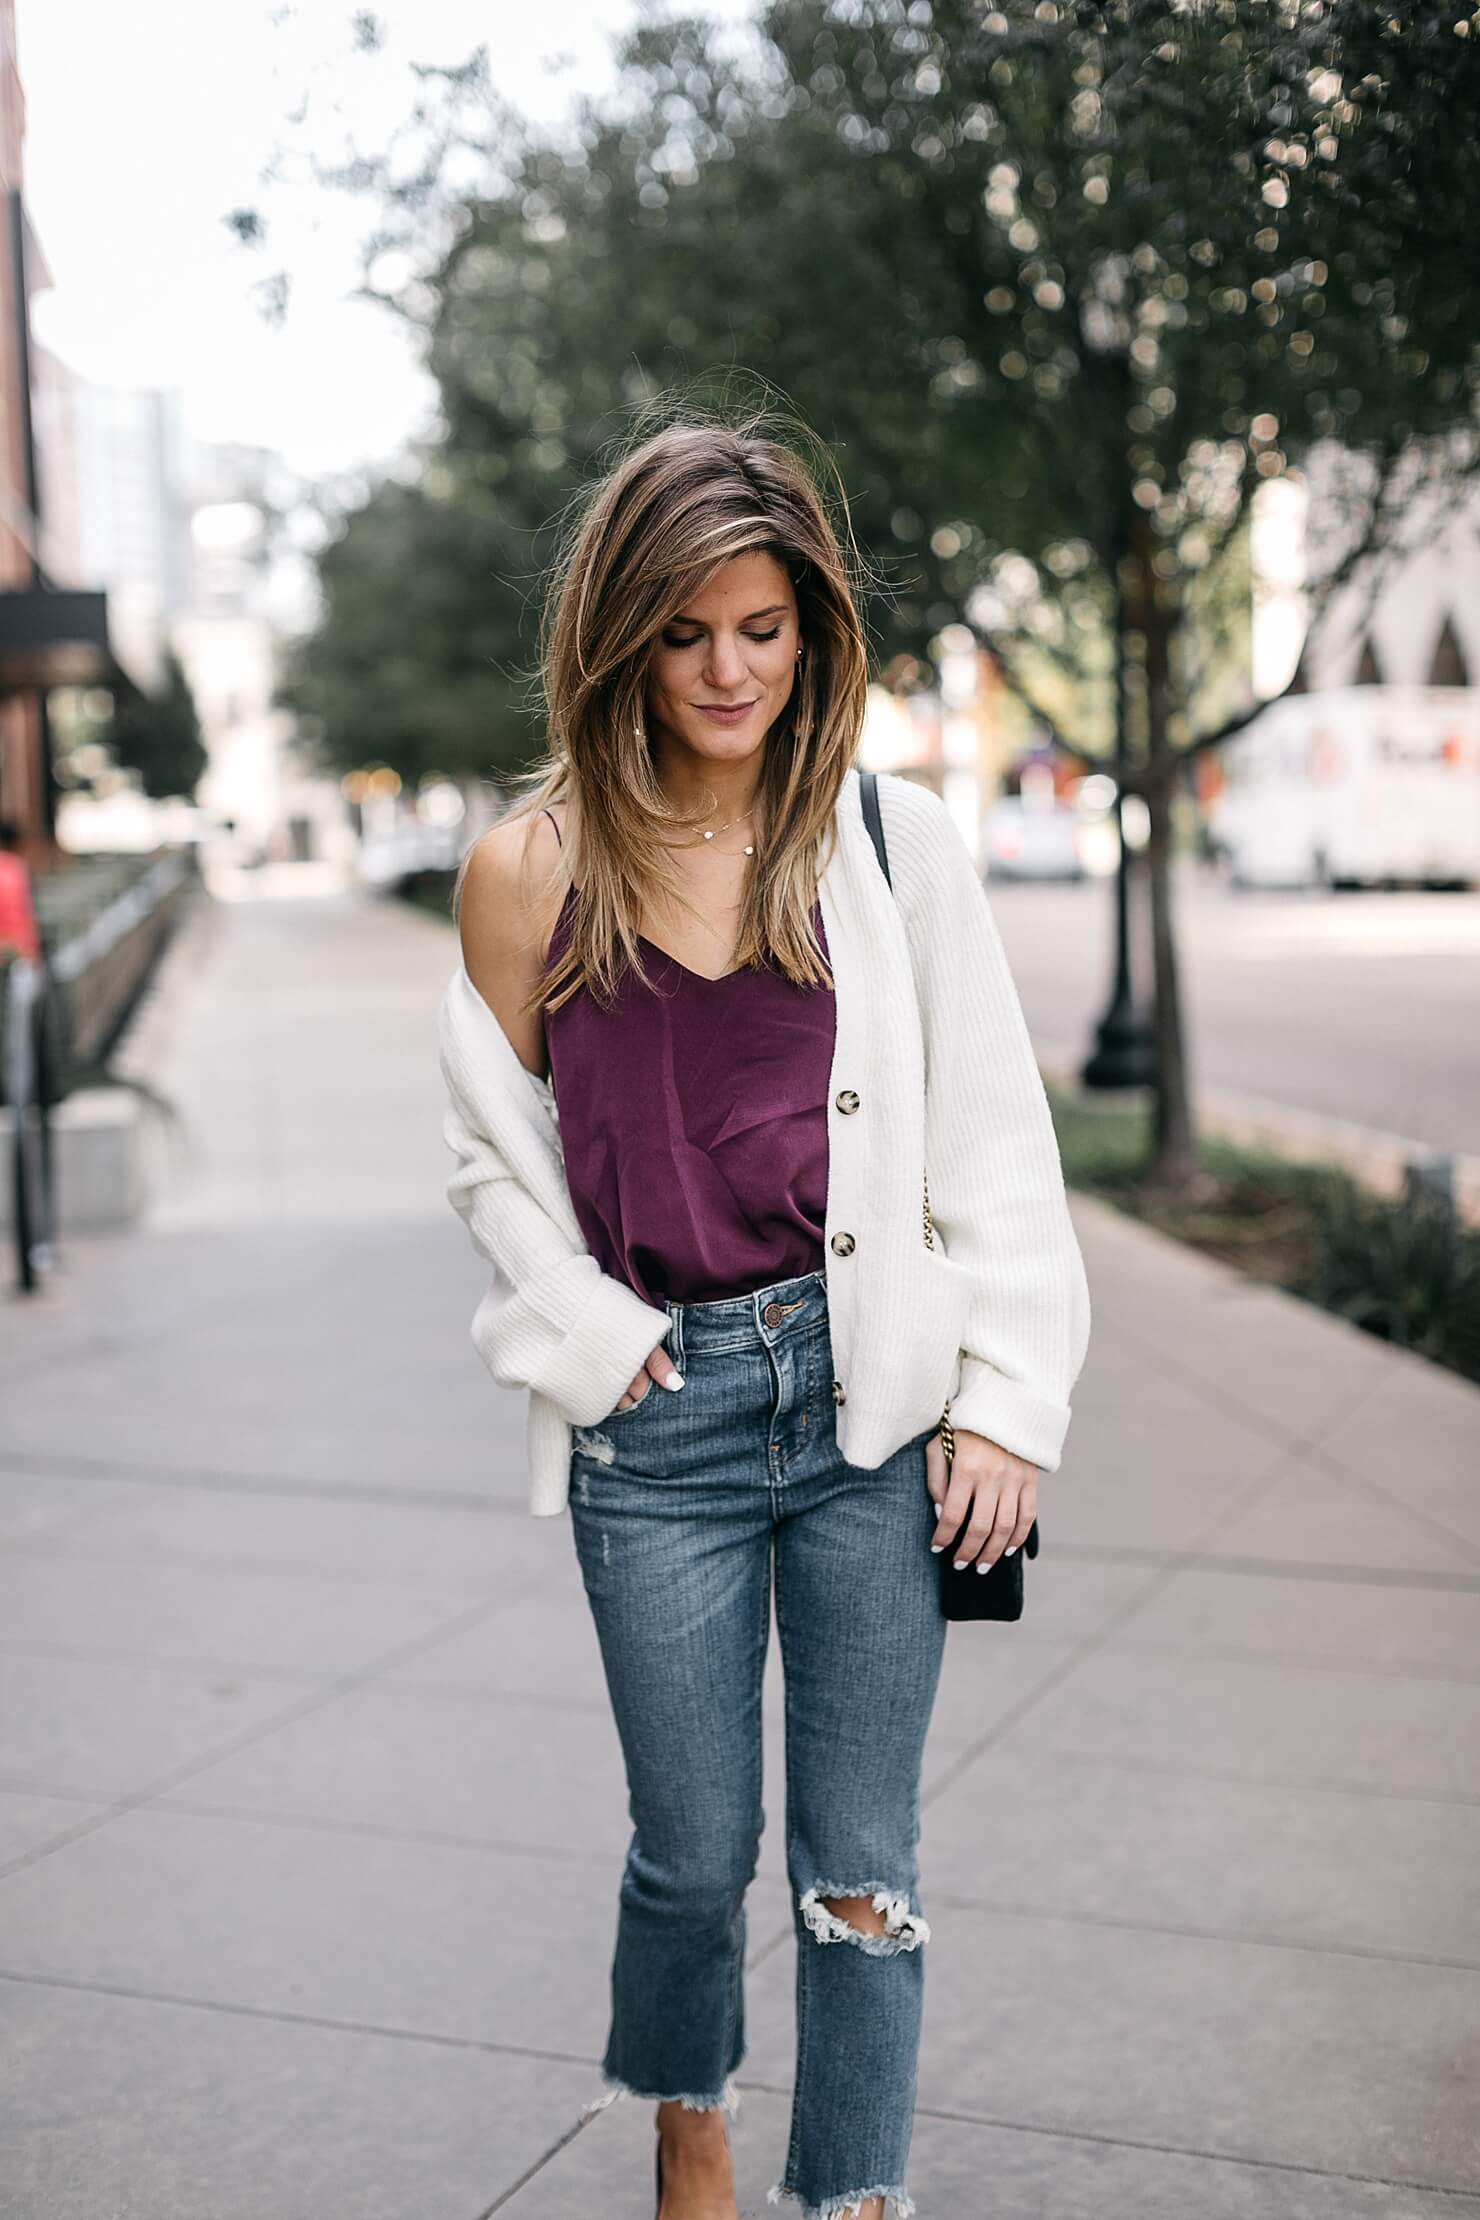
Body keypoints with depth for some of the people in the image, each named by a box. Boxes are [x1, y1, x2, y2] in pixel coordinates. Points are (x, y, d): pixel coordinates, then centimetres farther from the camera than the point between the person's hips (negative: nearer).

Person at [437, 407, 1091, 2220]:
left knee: (859, 1866, 7)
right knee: (694, 1853, 13)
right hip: (660, 1417, 0)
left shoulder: (894, 840, 0)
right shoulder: (532, 867, -1)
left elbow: (995, 1134, 2)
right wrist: (591, 1343, -4)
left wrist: (1006, 1399, -3)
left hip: (872, 1392, 0)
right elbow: (497, 1154, 7)